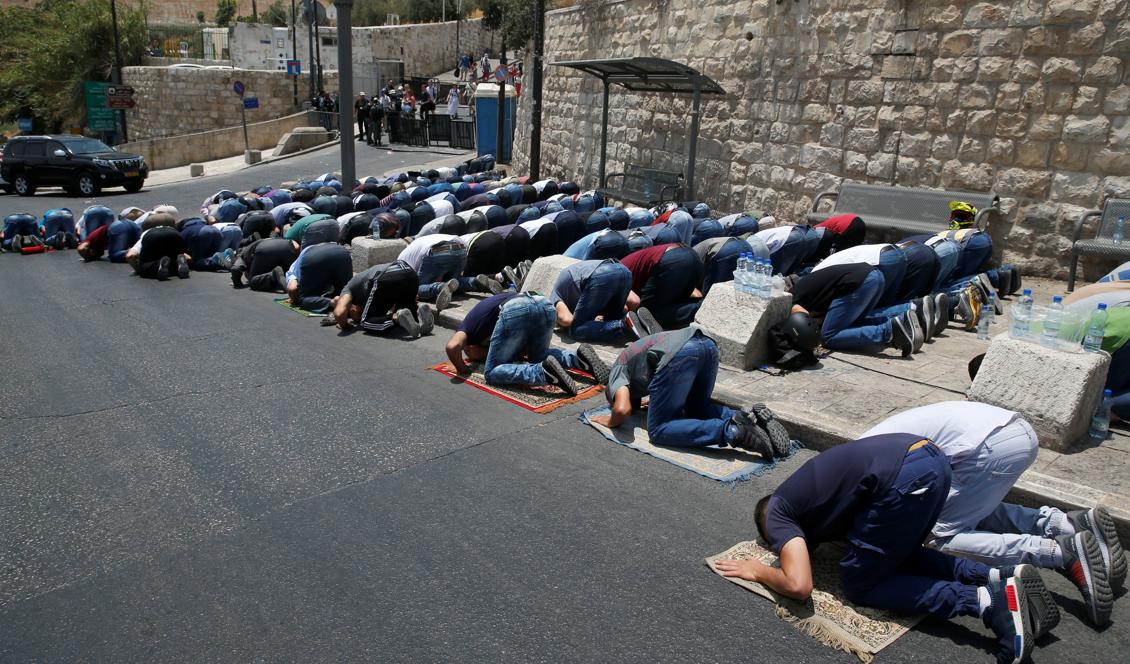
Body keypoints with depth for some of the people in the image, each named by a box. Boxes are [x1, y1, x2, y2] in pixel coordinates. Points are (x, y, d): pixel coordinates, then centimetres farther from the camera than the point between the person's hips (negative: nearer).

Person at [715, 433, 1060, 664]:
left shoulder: (777, 513, 10)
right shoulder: (800, 490, 34)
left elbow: (798, 586, -2)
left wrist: (757, 570, 15)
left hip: (906, 477, -9)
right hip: (932, 457, 9)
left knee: (859, 584, 7)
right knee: (900, 557, 28)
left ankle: (987, 602, -6)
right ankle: (1003, 577, 10)